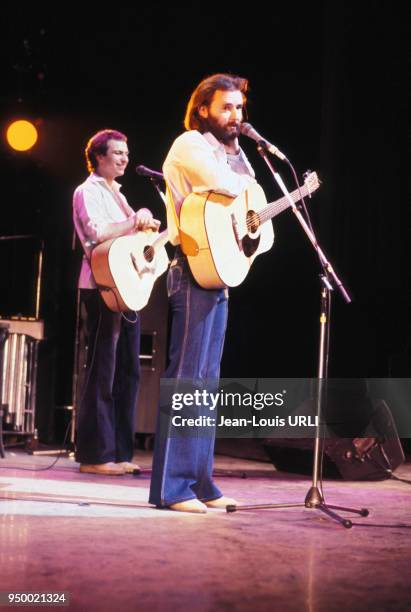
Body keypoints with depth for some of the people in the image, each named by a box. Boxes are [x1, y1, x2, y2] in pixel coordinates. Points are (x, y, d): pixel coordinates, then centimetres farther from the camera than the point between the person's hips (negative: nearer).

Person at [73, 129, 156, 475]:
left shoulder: (116, 193, 23)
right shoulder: (88, 192, -3)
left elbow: (130, 235, 23)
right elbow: (97, 232, -19)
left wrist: (144, 222, 4)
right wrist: (136, 221, -14)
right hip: (102, 286, -9)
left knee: (128, 371, 6)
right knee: (103, 370, -8)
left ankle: (119, 452, 10)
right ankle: (95, 455, -4)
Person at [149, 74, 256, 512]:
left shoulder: (225, 149, 23)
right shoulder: (191, 144, -5)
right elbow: (225, 183, -23)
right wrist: (245, 180, -2)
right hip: (195, 272, -9)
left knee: (206, 379, 9)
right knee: (187, 376, -10)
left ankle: (199, 481, 14)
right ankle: (171, 487, -7)